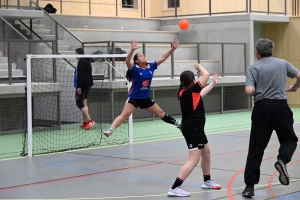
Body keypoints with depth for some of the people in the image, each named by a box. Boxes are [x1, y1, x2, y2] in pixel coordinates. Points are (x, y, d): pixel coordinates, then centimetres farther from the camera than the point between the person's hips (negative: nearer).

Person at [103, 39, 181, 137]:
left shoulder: (151, 66, 0)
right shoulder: (135, 68, -14)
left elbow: (163, 58, 4)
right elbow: (127, 61, -35)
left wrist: (173, 48, -4)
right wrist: (132, 50, -50)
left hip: (146, 98, 5)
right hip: (134, 97, -5)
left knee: (161, 114, 18)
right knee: (124, 115, -22)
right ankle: (110, 130, -30)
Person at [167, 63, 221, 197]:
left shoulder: (185, 92, 8)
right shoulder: (190, 91, -18)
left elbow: (201, 94, 27)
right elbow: (206, 75, -18)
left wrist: (213, 83, 33)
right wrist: (199, 67, 2)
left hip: (195, 128, 10)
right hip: (192, 129, -10)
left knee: (206, 153, 25)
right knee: (194, 160, -12)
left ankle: (207, 181, 42)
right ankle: (174, 188, -16)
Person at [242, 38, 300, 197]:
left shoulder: (253, 68, 0)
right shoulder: (282, 63, 8)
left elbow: (249, 91, -12)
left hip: (261, 108, -1)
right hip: (280, 106, 1)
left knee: (256, 148, 4)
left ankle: (250, 186, 3)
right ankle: (282, 160, -14)